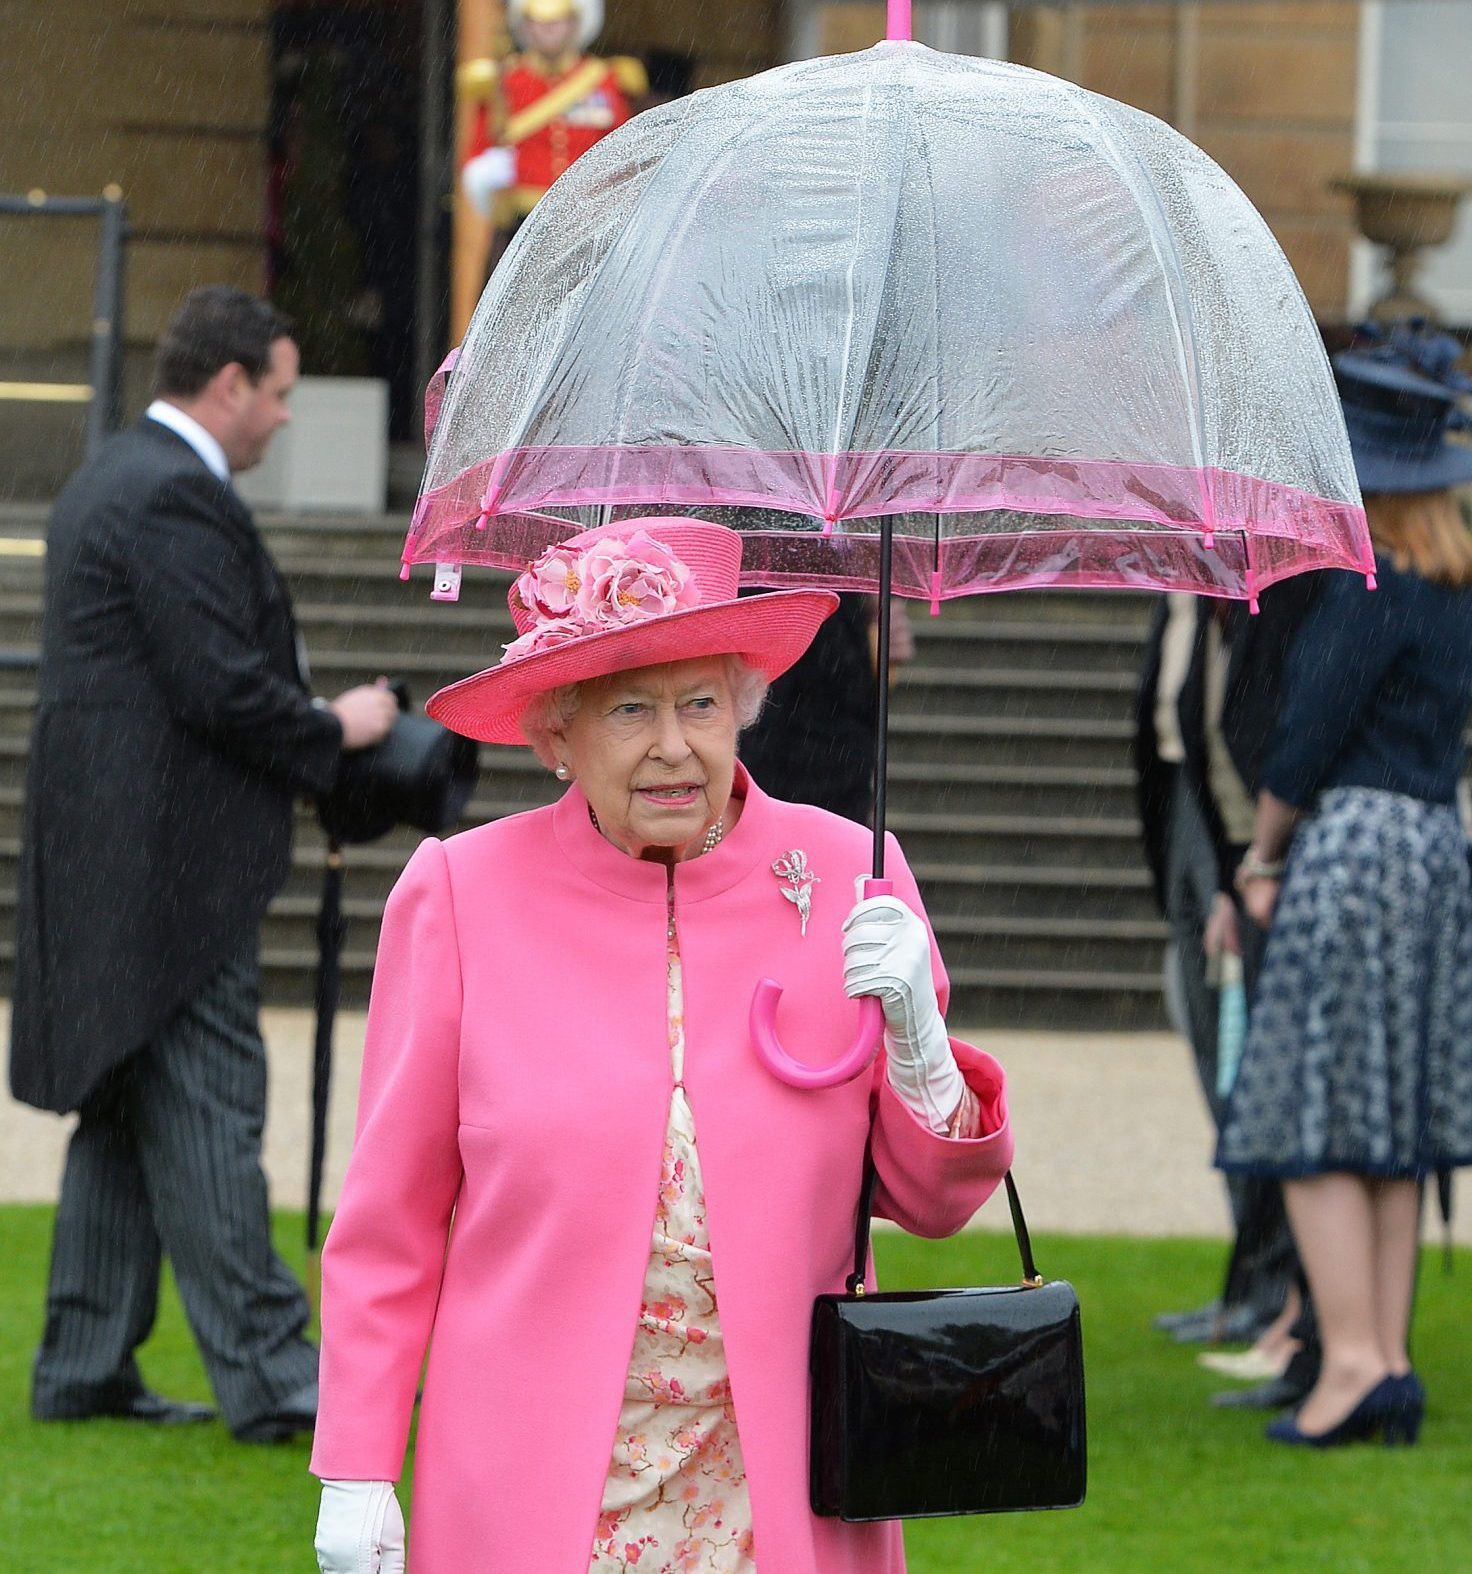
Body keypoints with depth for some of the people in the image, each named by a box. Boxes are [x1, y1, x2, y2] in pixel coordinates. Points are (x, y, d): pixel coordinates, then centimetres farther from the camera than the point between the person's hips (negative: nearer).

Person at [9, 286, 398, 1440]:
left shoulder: (109, 482, 18)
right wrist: (334, 731, -5)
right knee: (207, 1112, -9)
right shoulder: (176, 499, -15)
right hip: (173, 867, -11)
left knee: (124, 1117, 12)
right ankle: (265, 1377, -9)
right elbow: (222, 686, -20)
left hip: (109, 864, 11)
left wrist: (304, 737, 16)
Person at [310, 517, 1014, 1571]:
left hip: (776, 1483, 1)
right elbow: (391, 1216, 3)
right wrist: (357, 1472, 1)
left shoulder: (843, 877, 2)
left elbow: (934, 1204, 8)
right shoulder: (462, 893, -2)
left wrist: (917, 1038, -11)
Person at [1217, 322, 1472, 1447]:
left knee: (1317, 1123, -5)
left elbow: (1309, 742, -12)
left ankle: (1352, 1357, -11)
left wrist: (1264, 856, 1)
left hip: (1354, 845, -9)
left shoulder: (1371, 588, -14)